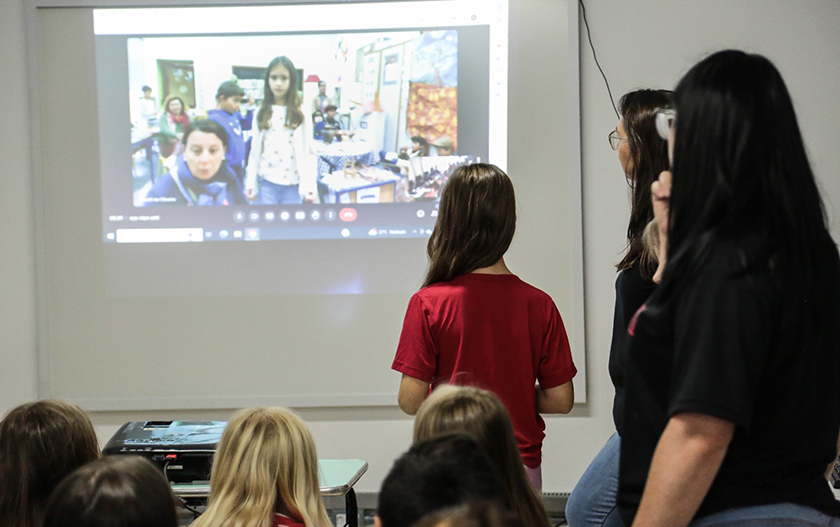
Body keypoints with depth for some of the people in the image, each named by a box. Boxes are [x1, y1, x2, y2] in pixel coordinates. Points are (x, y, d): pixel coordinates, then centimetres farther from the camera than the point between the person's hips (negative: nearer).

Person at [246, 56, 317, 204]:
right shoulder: (262, 113, 6)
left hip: (292, 182, -2)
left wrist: (309, 184, -13)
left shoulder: (301, 113, -2)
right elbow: (255, 149, 7)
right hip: (267, 181, 2)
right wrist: (251, 181, 3)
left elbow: (307, 150, -6)